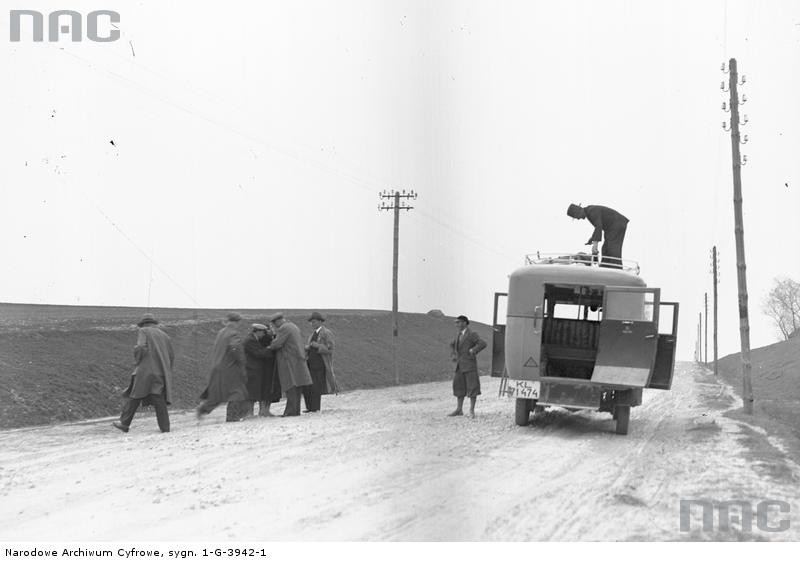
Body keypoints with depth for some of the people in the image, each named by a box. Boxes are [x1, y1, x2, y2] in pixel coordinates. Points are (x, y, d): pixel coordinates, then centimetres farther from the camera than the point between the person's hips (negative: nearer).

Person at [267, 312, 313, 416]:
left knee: (290, 387, -10)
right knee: (296, 388, 9)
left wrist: (268, 347, 1)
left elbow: (277, 343, -16)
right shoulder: (293, 326, 20)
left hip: (289, 362, -9)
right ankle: (296, 410, 10)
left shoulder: (284, 328, -11)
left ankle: (291, 411, -13)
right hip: (298, 360, 9)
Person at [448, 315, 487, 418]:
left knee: (472, 387, -4)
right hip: (460, 366, 8)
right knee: (459, 386, 9)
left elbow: (483, 344, -24)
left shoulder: (472, 334, -11)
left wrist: (472, 351, -20)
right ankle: (459, 410, 15)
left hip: (470, 365, -8)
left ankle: (472, 411, 1)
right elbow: (452, 345, 30)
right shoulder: (459, 335, 13)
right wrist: (453, 355, 14)